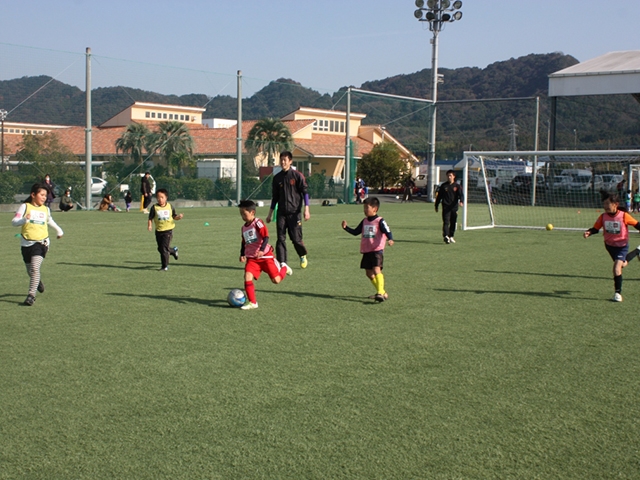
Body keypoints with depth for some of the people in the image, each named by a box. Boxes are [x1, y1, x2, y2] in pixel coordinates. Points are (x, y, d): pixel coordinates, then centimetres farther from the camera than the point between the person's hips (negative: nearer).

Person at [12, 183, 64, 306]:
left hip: (41, 242, 0)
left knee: (35, 267, -19)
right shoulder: (25, 207, -3)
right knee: (30, 270, 13)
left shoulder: (46, 209, 9)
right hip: (26, 243, 0)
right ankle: (37, 282, 46)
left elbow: (50, 221, 31)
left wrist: (59, 231, 44)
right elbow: (14, 222, -11)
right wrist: (24, 219, -31)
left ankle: (31, 295, -16)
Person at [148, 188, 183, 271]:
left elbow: (174, 216, 11)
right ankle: (173, 251, 41)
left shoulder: (170, 207, 1)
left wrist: (179, 217, -10)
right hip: (158, 231, 2)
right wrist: (149, 225, -19)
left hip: (168, 230, -2)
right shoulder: (154, 208, -4)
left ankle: (165, 266, 0)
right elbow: (150, 218, -2)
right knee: (160, 249, 12)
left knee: (164, 248, -9)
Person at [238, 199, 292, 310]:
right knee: (247, 277, -16)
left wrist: (262, 250, -32)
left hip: (265, 256, -6)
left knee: (276, 280, -5)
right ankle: (252, 302, -8)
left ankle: (283, 268, 30)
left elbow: (266, 237, -18)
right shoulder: (244, 227, 12)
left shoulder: (258, 223, -11)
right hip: (251, 258, 6)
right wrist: (242, 255, 7)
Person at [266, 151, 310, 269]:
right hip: (281, 213, 3)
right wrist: (270, 214, 17)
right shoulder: (277, 178, 10)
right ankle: (282, 263, -4)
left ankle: (303, 256, 27)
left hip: (294, 212, -3)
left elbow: (305, 192, -3)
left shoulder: (297, 175, -1)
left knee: (296, 238, -2)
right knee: (281, 239, -5)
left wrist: (306, 209, -12)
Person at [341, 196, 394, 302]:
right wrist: (346, 227, 9)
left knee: (376, 270, -22)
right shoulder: (364, 221, 13)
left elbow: (387, 231, -19)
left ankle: (380, 293, -26)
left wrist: (390, 239, -38)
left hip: (377, 250, -8)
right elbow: (355, 232, 21)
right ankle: (382, 292, 24)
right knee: (369, 273, 11)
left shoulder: (380, 221, -8)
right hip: (366, 251, 8)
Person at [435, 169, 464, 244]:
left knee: (453, 223, 9)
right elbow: (439, 196, 13)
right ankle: (446, 236, -26)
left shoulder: (457, 186, 6)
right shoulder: (443, 186, 7)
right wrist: (436, 206, 13)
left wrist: (461, 201, -27)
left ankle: (451, 236, 22)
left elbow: (461, 195, -6)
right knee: (446, 222, -14)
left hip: (454, 208, 2)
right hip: (446, 207, -2)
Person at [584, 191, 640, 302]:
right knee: (621, 264, 26)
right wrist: (589, 232, -27)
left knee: (617, 268, -19)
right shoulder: (603, 217, -12)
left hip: (622, 246, -5)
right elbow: (596, 228, -8)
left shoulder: (624, 216, -21)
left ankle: (618, 292, -4)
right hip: (609, 245, 5)